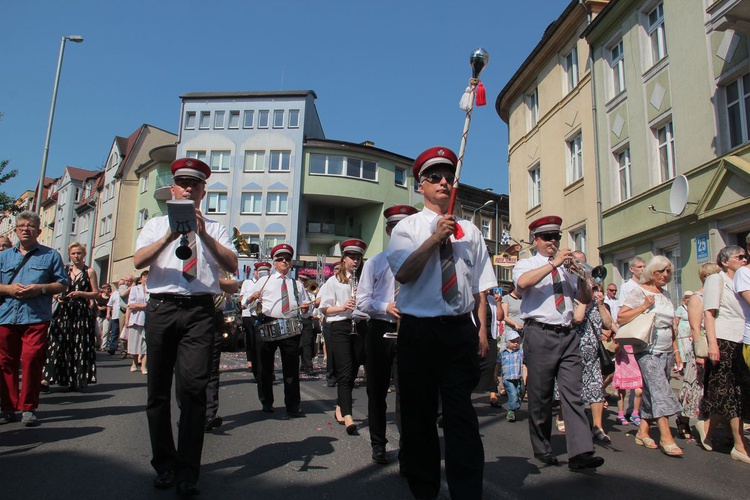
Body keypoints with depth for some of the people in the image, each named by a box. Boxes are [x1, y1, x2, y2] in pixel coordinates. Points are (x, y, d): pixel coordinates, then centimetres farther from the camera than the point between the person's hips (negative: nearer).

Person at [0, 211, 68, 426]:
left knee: (32, 361, -8)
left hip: (36, 318, -3)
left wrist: (41, 288, -9)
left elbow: (62, 284, 8)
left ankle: (28, 408, 0)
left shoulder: (50, 255, 11)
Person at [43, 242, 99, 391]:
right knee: (58, 345, -5)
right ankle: (47, 378, -4)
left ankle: (77, 380, 6)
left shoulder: (89, 271, 4)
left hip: (82, 313, -2)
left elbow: (96, 293, 1)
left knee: (79, 347, -1)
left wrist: (80, 293, -13)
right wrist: (58, 297, -3)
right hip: (64, 312, 3)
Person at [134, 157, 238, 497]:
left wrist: (202, 234, -14)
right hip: (161, 307, 2)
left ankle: (187, 472, 3)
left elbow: (232, 266, -3)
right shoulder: (156, 225, 17)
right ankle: (164, 464, 24)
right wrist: (170, 235, -15)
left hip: (199, 310, -2)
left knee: (194, 388, -8)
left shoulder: (214, 229, 13)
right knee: (159, 389, 8)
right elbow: (138, 261, 0)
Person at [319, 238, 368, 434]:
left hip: (360, 326, 4)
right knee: (345, 372, -11)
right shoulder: (334, 281, 6)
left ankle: (339, 409, 28)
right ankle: (348, 417, -14)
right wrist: (342, 307, -14)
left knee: (352, 372, 10)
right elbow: (324, 308, 2)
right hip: (340, 327, -3)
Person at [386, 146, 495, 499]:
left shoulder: (469, 231, 13)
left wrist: (482, 330, 3)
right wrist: (435, 237, -17)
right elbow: (403, 273, -13)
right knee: (419, 414, 9)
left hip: (461, 331, 2)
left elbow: (480, 287, 11)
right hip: (418, 331, -1)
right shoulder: (407, 228, 5)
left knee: (462, 415, 3)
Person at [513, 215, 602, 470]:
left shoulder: (567, 268, 22)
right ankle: (542, 449, 15)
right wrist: (554, 263, -16)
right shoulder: (526, 264, 8)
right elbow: (522, 282, -17)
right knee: (540, 396, 2)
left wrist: (582, 274, 0)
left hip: (568, 335, 4)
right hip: (540, 335, -4)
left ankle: (580, 452, -8)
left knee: (573, 394, -5)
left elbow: (585, 299, 17)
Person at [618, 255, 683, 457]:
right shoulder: (639, 293, -5)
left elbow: (671, 326, 21)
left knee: (652, 391, 7)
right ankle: (666, 436, -17)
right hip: (648, 351, -6)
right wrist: (644, 306, -18)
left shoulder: (666, 295, 16)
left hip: (666, 351, 7)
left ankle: (643, 431, 15)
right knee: (660, 390, -15)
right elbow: (620, 318, -12)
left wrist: (676, 351, 18)